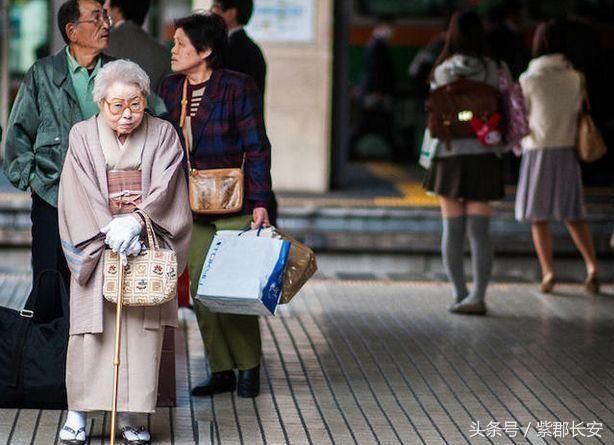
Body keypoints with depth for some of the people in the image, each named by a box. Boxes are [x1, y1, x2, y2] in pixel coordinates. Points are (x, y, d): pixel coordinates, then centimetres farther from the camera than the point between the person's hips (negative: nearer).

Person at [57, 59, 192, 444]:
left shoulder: (162, 134, 4)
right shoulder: (83, 136, 4)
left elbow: (164, 189, -7)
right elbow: (80, 196, -4)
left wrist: (134, 221, -22)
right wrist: (110, 232, -17)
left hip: (147, 245, 0)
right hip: (96, 249, 0)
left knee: (143, 330, -3)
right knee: (91, 329, -6)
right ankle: (78, 412, 1)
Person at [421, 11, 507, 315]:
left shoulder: (442, 72, -4)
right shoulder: (491, 70, 0)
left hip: (448, 155, -1)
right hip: (483, 156, 1)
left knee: (452, 229, 9)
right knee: (479, 231, 0)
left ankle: (460, 294, 11)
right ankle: (478, 297, -9)